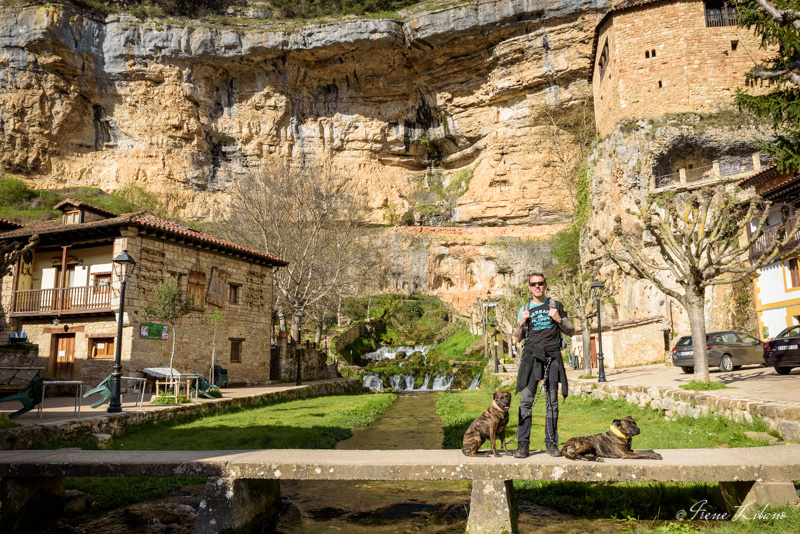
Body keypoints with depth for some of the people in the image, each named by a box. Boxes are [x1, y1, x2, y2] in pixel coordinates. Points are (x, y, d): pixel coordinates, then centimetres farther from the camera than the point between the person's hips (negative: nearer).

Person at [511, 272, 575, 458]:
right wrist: (521, 323, -3)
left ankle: (551, 443, 10)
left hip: (552, 356, 0)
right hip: (531, 355, 0)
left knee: (552, 401, 2)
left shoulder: (556, 306, 13)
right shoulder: (524, 309, 15)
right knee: (526, 399, -8)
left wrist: (559, 319, -5)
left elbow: (571, 331, 12)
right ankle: (523, 443, -5)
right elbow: (518, 338, 16)